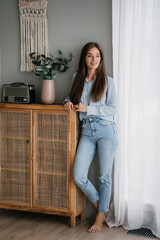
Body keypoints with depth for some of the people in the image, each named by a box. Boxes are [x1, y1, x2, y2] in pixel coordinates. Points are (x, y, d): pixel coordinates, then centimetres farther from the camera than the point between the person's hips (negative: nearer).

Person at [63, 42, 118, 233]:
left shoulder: (107, 81, 0)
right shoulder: (77, 78, 9)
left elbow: (112, 108, -5)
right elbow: (72, 96, 26)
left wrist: (87, 108, -13)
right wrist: (68, 101, 2)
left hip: (106, 130, -3)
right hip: (87, 131, 3)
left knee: (104, 176, 1)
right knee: (78, 177, -6)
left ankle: (101, 216, 17)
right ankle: (99, 205, 18)